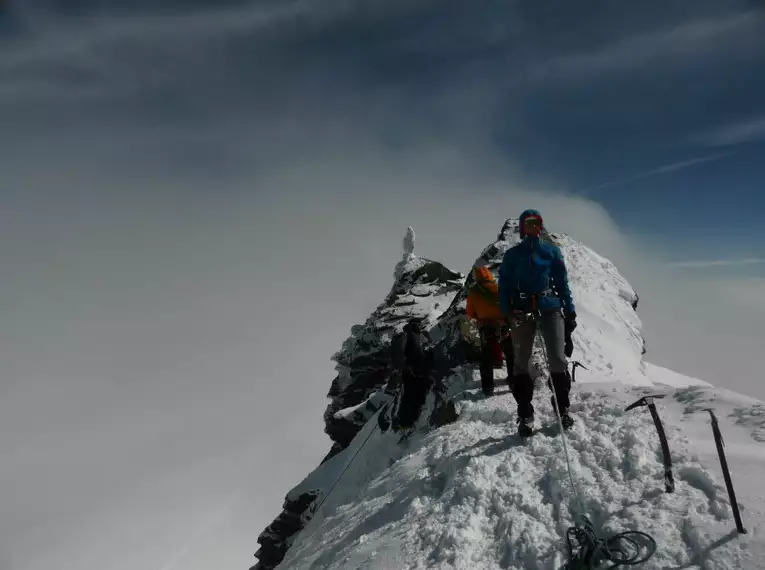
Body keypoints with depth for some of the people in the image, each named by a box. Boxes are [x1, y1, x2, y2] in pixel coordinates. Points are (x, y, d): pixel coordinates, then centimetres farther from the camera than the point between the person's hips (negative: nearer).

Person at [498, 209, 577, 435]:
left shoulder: (552, 250, 12)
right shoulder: (512, 255, 11)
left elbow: (562, 282, 11)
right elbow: (504, 285, 5)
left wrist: (570, 311, 3)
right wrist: (507, 312, -9)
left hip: (550, 308, 0)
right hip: (522, 311, 0)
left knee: (558, 360, -4)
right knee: (521, 363, 0)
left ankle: (563, 409, 13)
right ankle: (525, 415, 7)